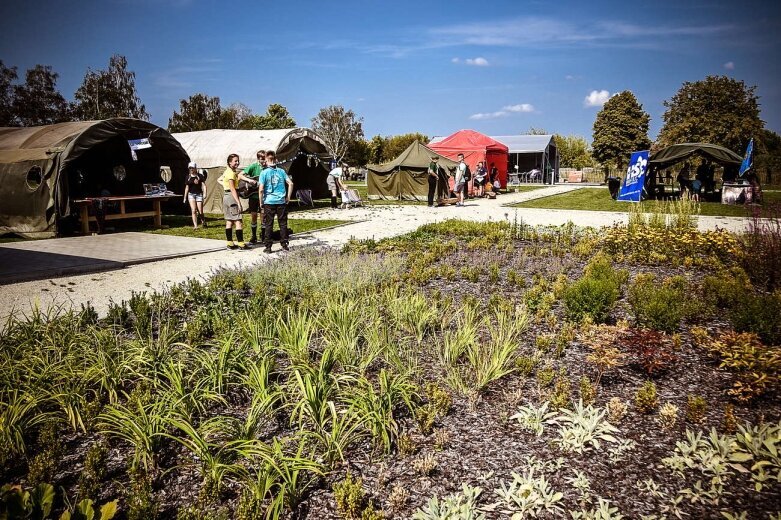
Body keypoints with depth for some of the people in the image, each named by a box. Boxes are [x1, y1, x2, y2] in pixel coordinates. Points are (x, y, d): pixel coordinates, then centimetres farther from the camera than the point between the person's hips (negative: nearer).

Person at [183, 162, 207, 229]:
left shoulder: (199, 176, -1)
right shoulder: (188, 177, 6)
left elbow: (203, 185, -3)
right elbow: (187, 187, 12)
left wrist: (204, 193, -19)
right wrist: (185, 198, 13)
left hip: (199, 194, -1)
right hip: (191, 194, 2)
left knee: (200, 212, 0)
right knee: (193, 210, -11)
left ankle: (203, 222, 28)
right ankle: (195, 225, -9)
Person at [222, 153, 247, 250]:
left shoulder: (227, 171, 16)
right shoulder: (231, 173, -14)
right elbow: (232, 189, -19)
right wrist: (238, 202, -23)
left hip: (226, 196, 10)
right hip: (232, 196, -10)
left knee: (229, 221, 9)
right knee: (238, 221, -10)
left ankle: (230, 244, 12)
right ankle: (241, 244, -11)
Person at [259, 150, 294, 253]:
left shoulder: (264, 172, -5)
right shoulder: (281, 171, 4)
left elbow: (261, 189, -10)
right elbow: (290, 183, -1)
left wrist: (261, 201, 1)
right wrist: (288, 197, 7)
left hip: (269, 202, -2)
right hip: (281, 201, 2)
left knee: (268, 225, 4)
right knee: (283, 223, 10)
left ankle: (268, 247, 5)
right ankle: (284, 245, 13)